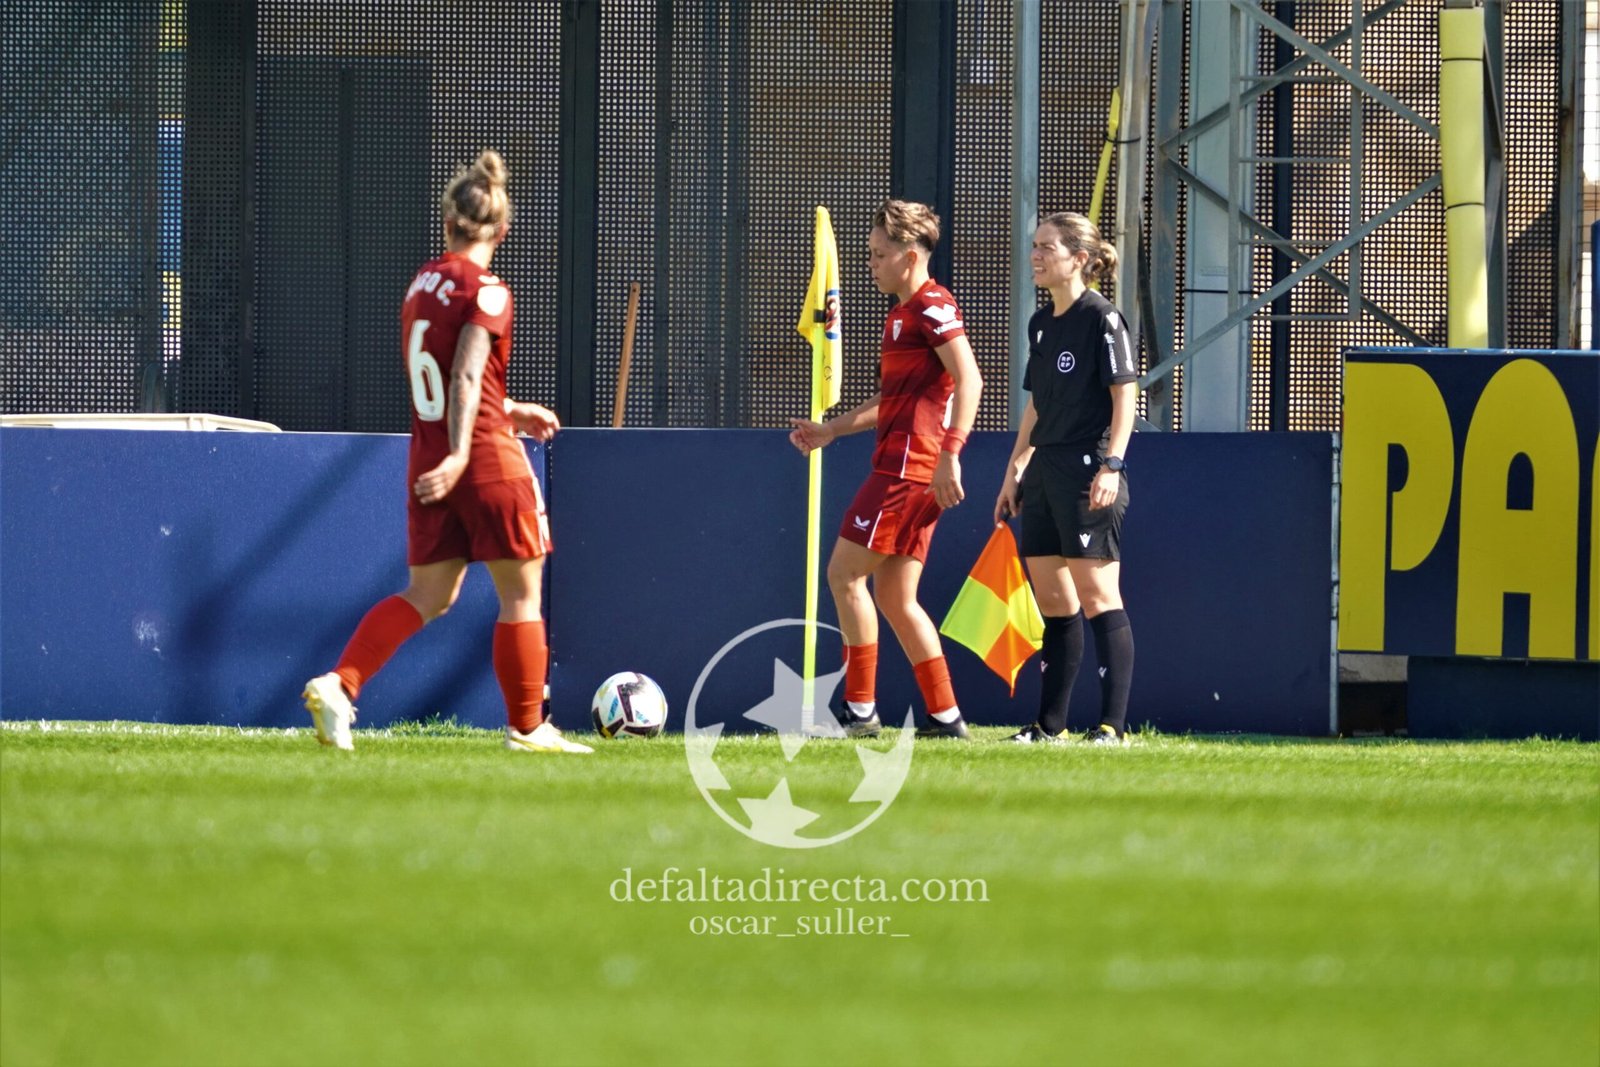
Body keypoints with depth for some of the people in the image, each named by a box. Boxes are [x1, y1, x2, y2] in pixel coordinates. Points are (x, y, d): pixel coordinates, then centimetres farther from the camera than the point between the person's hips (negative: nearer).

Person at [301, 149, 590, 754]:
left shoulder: (421, 285, 11)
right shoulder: (486, 292, -10)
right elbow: (467, 376, -21)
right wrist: (459, 455, -27)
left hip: (428, 455, 7)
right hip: (487, 456, -7)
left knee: (430, 594, 11)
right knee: (521, 593, 6)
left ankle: (339, 684, -7)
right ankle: (527, 728, 10)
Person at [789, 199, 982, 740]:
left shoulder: (931, 305, -10)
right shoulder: (904, 312, 21)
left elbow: (969, 380, -20)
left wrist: (950, 454, -25)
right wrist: (832, 429, 28)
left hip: (906, 467, -10)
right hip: (904, 466, 10)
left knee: (844, 574, -7)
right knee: (896, 598, 9)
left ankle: (860, 709, -5)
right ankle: (945, 715, 8)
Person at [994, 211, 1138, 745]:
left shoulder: (1102, 318, -8)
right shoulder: (1042, 324, 16)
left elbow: (1124, 397, -12)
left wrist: (1112, 465, -20)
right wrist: (1015, 470, 20)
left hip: (1087, 470, -8)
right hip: (1044, 471, 8)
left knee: (1096, 596, -9)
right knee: (1052, 600, 10)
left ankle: (1113, 724, -10)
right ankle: (1050, 725, 15)